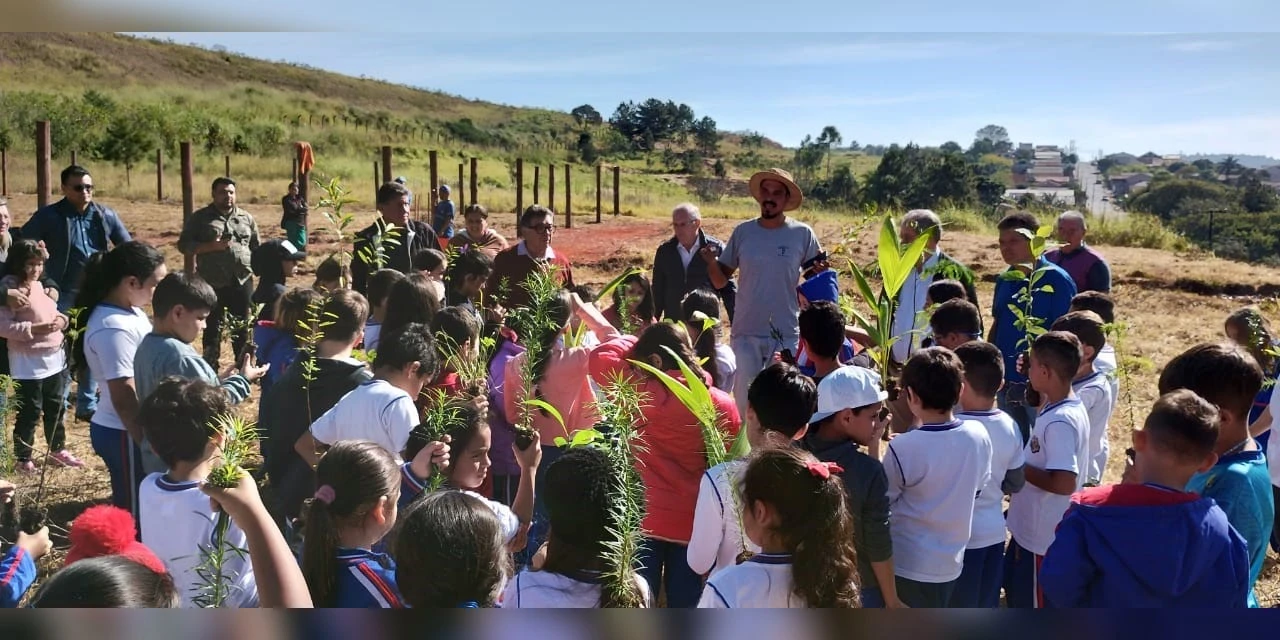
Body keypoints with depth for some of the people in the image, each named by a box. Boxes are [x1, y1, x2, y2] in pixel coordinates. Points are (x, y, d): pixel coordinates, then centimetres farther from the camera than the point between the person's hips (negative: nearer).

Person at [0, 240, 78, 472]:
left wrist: (62, 320, -4)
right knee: (29, 412, 2)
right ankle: (22, 458, 16)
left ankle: (57, 450, 34)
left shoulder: (40, 285, 9)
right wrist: (33, 329, -27)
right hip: (28, 364, -8)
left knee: (56, 408, 19)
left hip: (55, 358, 8)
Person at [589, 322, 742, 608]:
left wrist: (634, 342, 8)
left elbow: (599, 358, -6)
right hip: (696, 524, 4)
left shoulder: (646, 395, -12)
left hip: (647, 520, -3)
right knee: (684, 605, 11)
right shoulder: (724, 404, -1)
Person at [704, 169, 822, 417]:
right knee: (745, 400, 9)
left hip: (787, 335, -1)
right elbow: (720, 281, 2)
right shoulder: (743, 232, 0)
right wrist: (711, 261, -16)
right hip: (745, 333, 1)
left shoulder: (802, 234, -3)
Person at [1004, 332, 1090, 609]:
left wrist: (1019, 469, -21)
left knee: (1034, 604, 8)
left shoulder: (1060, 421, -28)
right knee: (1017, 591, 25)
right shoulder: (1060, 409, 2)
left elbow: (1064, 483, -32)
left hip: (1043, 534, -9)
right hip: (1031, 526, 9)